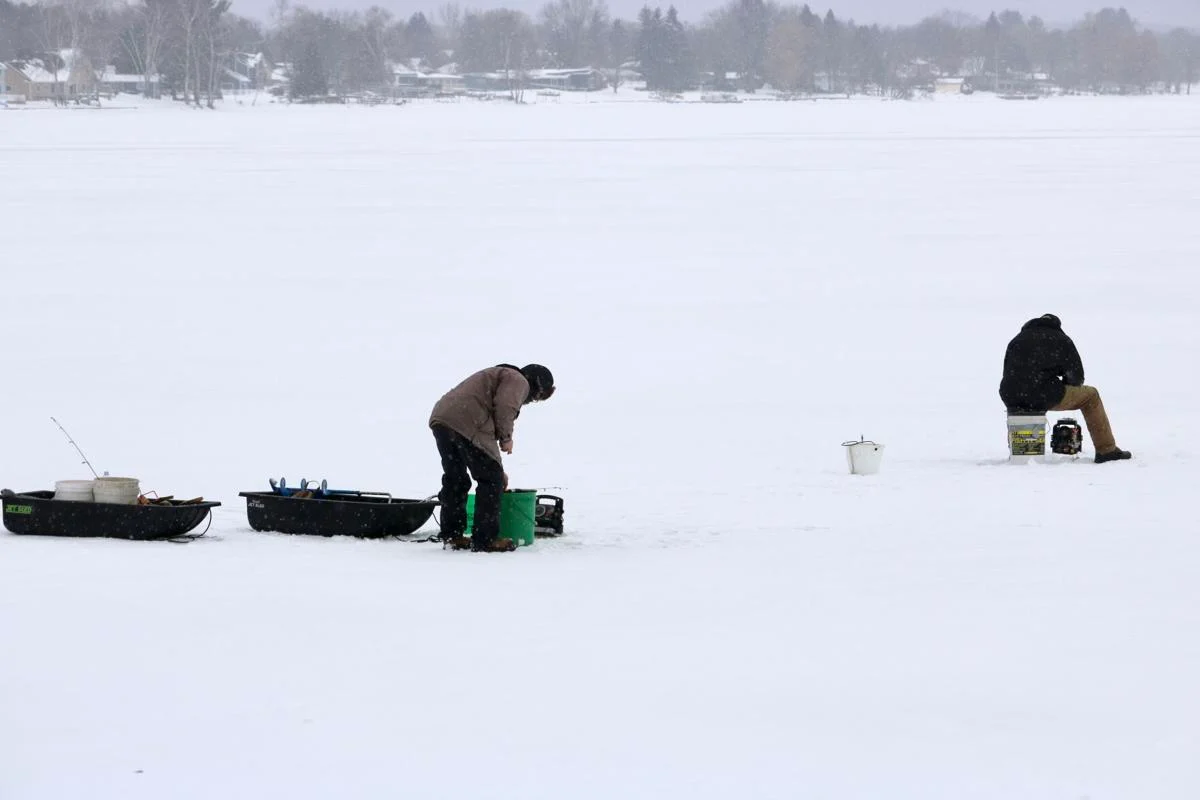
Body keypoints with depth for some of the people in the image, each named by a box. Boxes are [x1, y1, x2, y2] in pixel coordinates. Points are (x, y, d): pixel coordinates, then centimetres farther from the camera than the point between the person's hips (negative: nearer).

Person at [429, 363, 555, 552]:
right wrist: (507, 438, 0)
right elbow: (505, 406, -14)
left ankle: (452, 534, 23)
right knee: (490, 479, 0)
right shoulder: (519, 381, 8)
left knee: (455, 479, 20)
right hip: (466, 422, -9)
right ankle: (485, 539, 0)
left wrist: (497, 469, 39)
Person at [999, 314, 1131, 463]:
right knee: (1090, 396, 18)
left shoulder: (1017, 339, 23)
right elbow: (1076, 376, 12)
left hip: (1011, 399, 4)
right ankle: (1106, 450, 15)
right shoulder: (1061, 340, 12)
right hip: (1045, 397, -4)